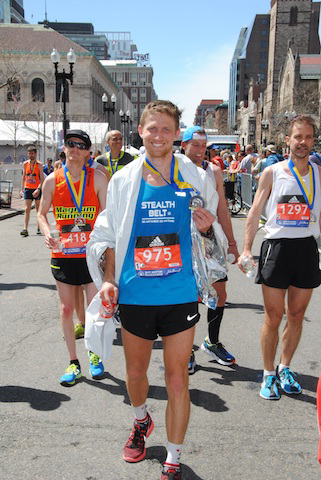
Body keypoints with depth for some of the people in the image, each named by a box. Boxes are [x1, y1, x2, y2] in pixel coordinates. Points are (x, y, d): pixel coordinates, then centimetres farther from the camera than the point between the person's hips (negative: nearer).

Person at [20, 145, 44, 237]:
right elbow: (23, 177, 13)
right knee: (27, 209, -6)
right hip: (27, 189, 2)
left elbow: (42, 179, -8)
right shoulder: (25, 164, 7)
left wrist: (38, 189, -20)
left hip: (37, 189, -2)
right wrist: (22, 189, 6)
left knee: (39, 210, 7)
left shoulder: (39, 164, -3)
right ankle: (25, 229, -11)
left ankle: (39, 228, 19)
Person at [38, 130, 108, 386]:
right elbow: (42, 213, 9)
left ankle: (94, 355, 28)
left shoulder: (98, 178, -3)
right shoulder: (52, 180, 1)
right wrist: (48, 234, -10)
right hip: (63, 253, 2)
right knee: (67, 308, 9)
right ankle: (73, 362, 25)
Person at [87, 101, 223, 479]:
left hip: (179, 295, -1)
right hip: (134, 295, 2)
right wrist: (109, 278, -3)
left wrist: (206, 227, -11)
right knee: (135, 372, 19)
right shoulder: (123, 179, 1)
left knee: (177, 381, 5)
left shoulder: (194, 177, 0)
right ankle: (141, 422, 52)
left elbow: (209, 224, 12)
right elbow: (108, 233, 7)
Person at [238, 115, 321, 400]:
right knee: (273, 317, 2)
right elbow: (255, 212, 1)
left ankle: (285, 368, 31)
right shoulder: (272, 173, 0)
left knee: (296, 316, 12)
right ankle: (269, 373, 20)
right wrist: (247, 249, -7)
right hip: (277, 246, -2)